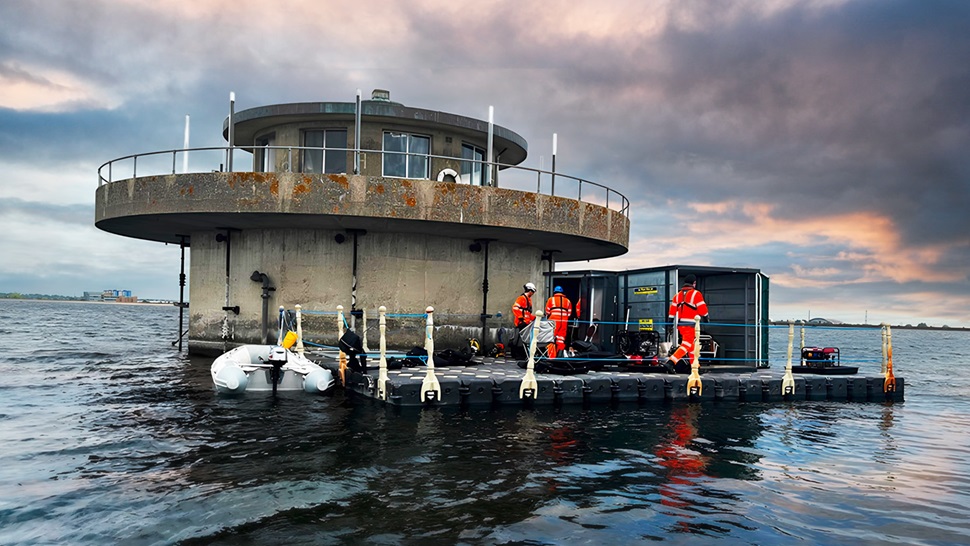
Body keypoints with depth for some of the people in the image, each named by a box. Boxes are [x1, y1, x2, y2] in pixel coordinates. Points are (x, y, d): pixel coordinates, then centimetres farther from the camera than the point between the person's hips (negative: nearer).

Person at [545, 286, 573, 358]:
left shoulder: (551, 299, 5)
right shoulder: (568, 301, 14)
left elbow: (547, 312, 6)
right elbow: (569, 313, 10)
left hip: (553, 321, -3)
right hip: (564, 322, 3)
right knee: (561, 338, 10)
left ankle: (552, 356, -4)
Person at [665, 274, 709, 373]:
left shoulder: (677, 295, 12)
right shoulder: (696, 294, -4)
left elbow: (672, 310, 9)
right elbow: (702, 309, -5)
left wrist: (671, 323, 13)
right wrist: (706, 316, 14)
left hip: (680, 324, 7)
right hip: (690, 324, -7)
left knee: (691, 345, 20)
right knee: (686, 345, -9)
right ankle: (670, 362, -24)